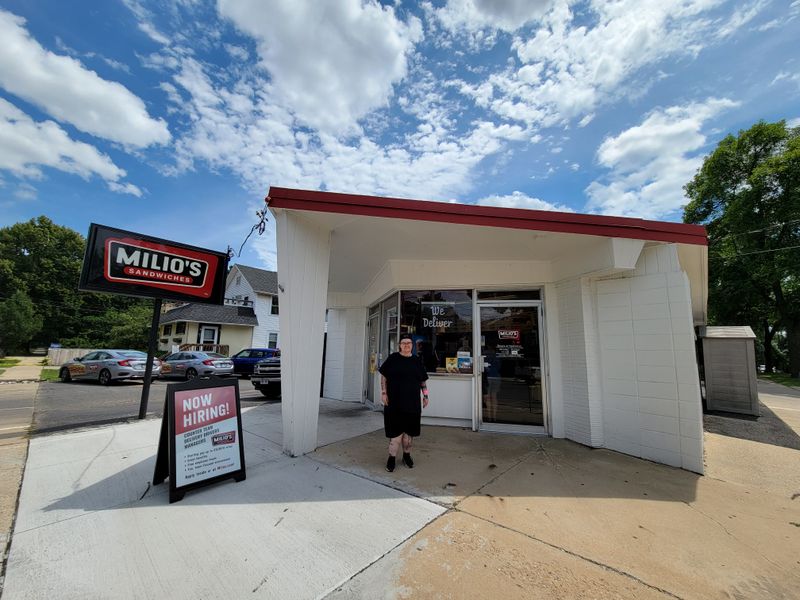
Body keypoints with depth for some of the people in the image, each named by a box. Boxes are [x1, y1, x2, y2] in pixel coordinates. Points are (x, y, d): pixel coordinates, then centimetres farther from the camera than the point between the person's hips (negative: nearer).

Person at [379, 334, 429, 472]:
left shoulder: (416, 361, 6)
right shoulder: (393, 358, -2)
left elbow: (423, 381, 12)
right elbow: (383, 376, -1)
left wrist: (425, 396, 9)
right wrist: (384, 393, -7)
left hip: (412, 403, 3)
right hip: (394, 402, -3)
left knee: (409, 430, 12)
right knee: (396, 430, 0)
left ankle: (407, 455, 29)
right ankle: (392, 457, 15)